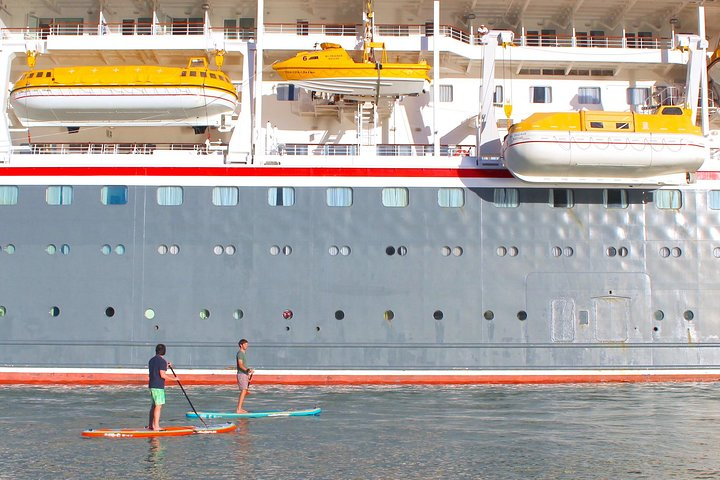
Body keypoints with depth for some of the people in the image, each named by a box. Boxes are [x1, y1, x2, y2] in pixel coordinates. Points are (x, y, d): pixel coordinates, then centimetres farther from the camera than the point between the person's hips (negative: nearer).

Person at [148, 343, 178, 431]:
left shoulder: (151, 360, 14)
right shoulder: (162, 361, -13)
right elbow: (162, 375, -19)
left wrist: (166, 366, 30)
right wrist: (173, 378, -9)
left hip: (152, 385, 9)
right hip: (158, 386, -9)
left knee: (153, 405, 15)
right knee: (158, 406, -6)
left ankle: (151, 425, 19)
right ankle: (156, 426, -6)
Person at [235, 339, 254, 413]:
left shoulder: (243, 353, 18)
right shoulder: (240, 353, -13)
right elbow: (240, 365, -23)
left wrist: (248, 374, 25)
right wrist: (247, 370, -37)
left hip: (245, 374, 10)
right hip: (241, 374, -10)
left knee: (244, 392, 10)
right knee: (243, 391, -14)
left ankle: (240, 408, 13)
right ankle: (238, 409, -16)